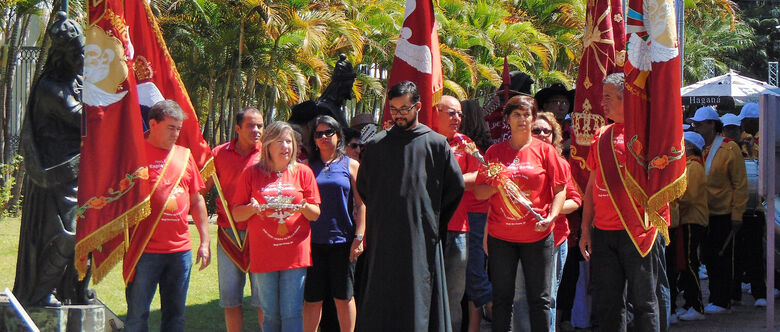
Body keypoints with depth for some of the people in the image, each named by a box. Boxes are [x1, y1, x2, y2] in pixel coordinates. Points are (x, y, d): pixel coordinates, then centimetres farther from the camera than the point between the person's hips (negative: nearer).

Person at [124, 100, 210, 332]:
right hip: (145, 250, -5)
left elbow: (197, 200, 18)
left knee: (175, 313, 10)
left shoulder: (184, 156, 13)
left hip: (181, 249, 5)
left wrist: (205, 241, 14)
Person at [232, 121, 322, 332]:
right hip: (263, 256, 0)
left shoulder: (303, 172, 6)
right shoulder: (253, 173, 5)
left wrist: (304, 207, -16)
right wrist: (252, 208, -15)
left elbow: (316, 214, 7)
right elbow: (236, 214, 6)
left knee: (292, 314, -3)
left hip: (296, 254, 0)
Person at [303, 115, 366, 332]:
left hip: (343, 240, -1)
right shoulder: (308, 166, 9)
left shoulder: (351, 166, 6)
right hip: (313, 240, 1)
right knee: (312, 298, 2)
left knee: (344, 297, 5)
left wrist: (359, 236, -5)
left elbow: (361, 203, 3)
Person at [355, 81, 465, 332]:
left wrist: (433, 218, 5)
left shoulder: (436, 144, 2)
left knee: (418, 295, -1)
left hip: (421, 235, -2)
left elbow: (455, 187, 4)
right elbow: (363, 187, 17)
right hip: (383, 236, 2)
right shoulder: (376, 145, 8)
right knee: (381, 296, 1)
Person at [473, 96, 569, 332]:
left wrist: (551, 217, -12)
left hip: (537, 235, -1)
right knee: (502, 298, 6)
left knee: (539, 299, 3)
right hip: (500, 236, 1)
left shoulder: (545, 150, 3)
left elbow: (560, 189, 3)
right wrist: (496, 185, -12)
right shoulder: (494, 152, 7)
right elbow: (478, 192, 8)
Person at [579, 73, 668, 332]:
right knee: (607, 303, 9)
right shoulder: (602, 136, 16)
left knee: (644, 301, 0)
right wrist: (586, 229, 16)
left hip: (639, 230, -6)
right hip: (603, 232, 6)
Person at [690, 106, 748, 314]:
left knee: (722, 258, 0)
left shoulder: (729, 149, -10)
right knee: (709, 257, 10)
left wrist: (737, 213, -13)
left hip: (723, 213, -6)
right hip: (704, 213, 6)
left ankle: (722, 303, 7)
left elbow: (740, 184, -10)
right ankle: (715, 299, 20)